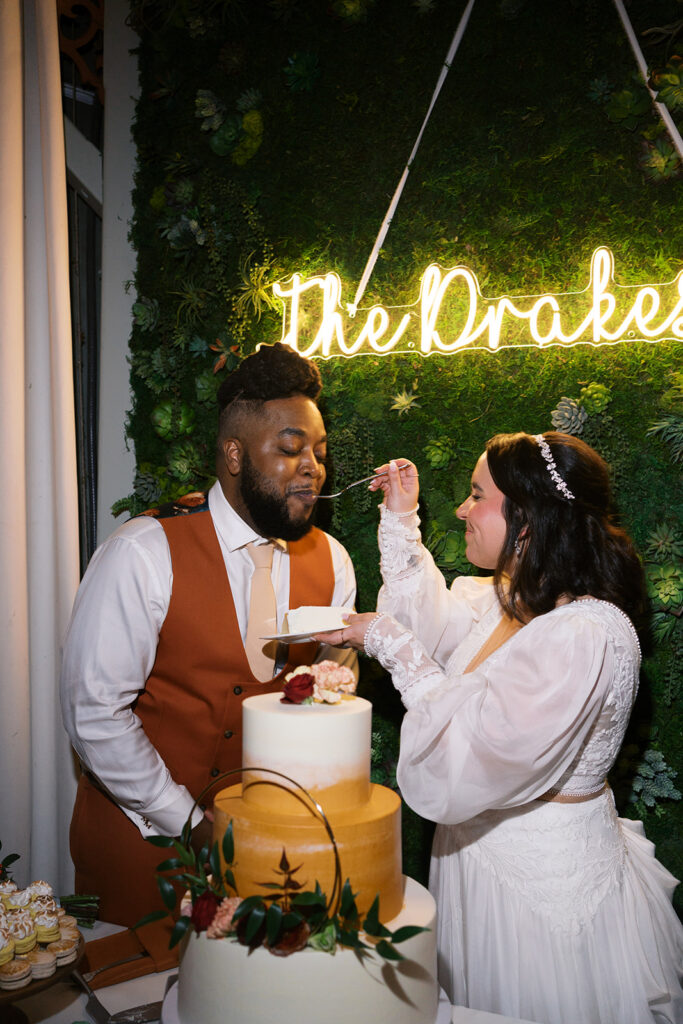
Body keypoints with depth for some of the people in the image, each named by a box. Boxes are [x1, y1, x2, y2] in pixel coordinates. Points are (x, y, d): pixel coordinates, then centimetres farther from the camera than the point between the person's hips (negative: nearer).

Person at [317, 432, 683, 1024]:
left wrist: (389, 641, -23)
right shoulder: (506, 601, -2)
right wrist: (401, 518, 8)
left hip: (543, 886, -8)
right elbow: (430, 622, 15)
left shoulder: (586, 636, -30)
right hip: (481, 854, 8)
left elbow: (466, 761, -31)